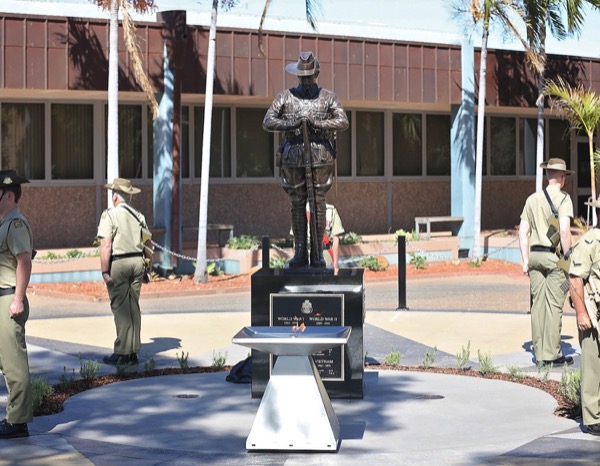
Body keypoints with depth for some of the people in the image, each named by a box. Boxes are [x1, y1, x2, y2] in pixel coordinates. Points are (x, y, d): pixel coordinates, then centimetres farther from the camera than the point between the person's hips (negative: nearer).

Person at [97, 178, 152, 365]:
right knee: (134, 307, 12)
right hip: (137, 262, 6)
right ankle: (133, 352, 15)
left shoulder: (109, 215, -8)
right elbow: (148, 244, 10)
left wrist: (105, 272, -14)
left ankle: (122, 353, -3)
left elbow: (106, 246, -15)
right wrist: (148, 265, 20)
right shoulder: (139, 216, 11)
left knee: (120, 308, -2)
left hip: (118, 263, -6)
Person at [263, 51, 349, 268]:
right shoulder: (285, 97, 8)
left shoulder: (328, 98, 6)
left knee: (318, 204, -2)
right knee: (297, 204, 2)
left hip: (320, 157, -1)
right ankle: (300, 252, 7)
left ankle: (317, 254, 2)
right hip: (293, 156, 1)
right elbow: (267, 122, -2)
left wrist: (317, 123, -22)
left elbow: (343, 122, -8)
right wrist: (291, 124, -17)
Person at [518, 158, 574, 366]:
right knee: (554, 305, -2)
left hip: (535, 255, 5)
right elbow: (564, 232, -16)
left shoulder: (532, 199, 11)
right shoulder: (563, 199, -7)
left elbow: (523, 232, 10)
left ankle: (540, 354, 11)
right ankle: (552, 353, -1)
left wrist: (526, 261, 15)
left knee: (538, 304, 7)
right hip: (554, 257, -5)